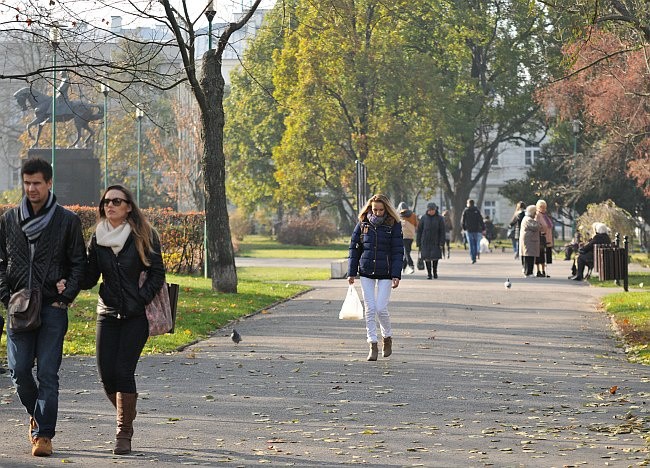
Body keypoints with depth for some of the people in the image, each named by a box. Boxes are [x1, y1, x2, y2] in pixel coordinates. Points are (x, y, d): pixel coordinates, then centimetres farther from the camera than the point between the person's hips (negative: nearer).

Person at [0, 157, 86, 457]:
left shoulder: (67, 221, 2)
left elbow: (78, 263, 5)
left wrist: (66, 298, -6)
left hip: (53, 306, -2)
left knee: (47, 373, -6)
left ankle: (44, 434, -3)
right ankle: (36, 414, 27)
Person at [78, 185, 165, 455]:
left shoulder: (143, 236, -4)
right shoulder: (98, 237, 7)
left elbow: (157, 273, -3)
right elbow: (89, 277, 8)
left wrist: (141, 299, -15)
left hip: (136, 315, -4)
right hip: (107, 312, 4)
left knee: (123, 371, -12)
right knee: (106, 373, -2)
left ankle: (124, 434, -3)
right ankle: (126, 417, 25)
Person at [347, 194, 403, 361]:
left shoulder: (393, 225, -4)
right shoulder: (363, 223, 2)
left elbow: (398, 252, -4)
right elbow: (354, 248, 7)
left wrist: (396, 275, -11)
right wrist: (351, 272, 4)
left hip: (385, 274, -2)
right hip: (366, 273, 2)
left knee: (381, 308, -7)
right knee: (370, 309, 0)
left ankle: (387, 337, 20)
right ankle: (373, 346, 6)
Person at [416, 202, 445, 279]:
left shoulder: (439, 218, 1)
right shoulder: (423, 218, 4)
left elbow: (442, 232, 1)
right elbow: (419, 230, 7)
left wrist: (441, 243, -6)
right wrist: (418, 242, 4)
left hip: (435, 242, -1)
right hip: (425, 242, 1)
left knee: (435, 257, -3)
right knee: (427, 258, -2)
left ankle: (435, 272, 20)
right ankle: (429, 273, 10)